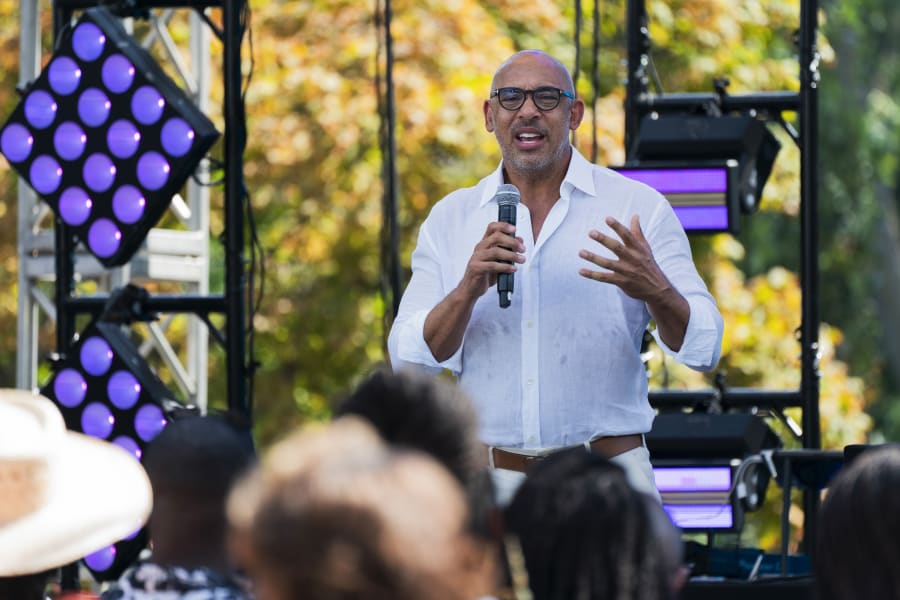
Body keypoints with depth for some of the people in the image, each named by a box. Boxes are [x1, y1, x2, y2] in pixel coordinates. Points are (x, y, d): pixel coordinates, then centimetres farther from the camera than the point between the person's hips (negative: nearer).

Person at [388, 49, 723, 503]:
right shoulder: (451, 219, 10)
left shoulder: (638, 207, 3)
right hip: (493, 482, 1)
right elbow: (409, 359, 2)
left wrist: (656, 291, -24)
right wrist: (468, 290, -17)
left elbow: (703, 346, -3)